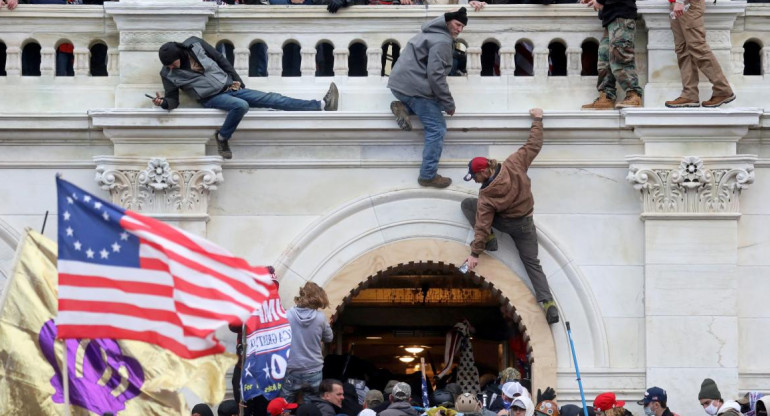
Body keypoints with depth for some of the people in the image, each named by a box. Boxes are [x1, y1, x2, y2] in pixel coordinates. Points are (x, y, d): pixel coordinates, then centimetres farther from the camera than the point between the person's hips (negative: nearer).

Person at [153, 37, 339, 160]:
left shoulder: (195, 44, -3)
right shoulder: (168, 74, -8)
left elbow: (220, 59, 7)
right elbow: (173, 100, -5)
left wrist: (236, 79, 6)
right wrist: (163, 102, -28)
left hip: (230, 87, 4)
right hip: (212, 98, -3)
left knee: (273, 99, -4)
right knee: (241, 105, -36)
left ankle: (321, 105, -9)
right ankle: (222, 139, -17)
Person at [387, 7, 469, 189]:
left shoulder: (432, 34, 19)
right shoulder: (442, 42, -13)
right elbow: (435, 75, -21)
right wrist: (449, 104, -13)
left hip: (400, 83, 9)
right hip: (414, 87, -9)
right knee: (437, 128, -4)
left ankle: (403, 107, 5)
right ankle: (428, 175, -5)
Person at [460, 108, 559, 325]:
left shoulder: (486, 196, -25)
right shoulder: (514, 164, -19)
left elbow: (482, 224, -24)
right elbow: (534, 145, -10)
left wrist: (475, 253, -19)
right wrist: (537, 120, 3)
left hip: (504, 222, -4)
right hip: (525, 224, 4)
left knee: (467, 204, 7)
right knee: (532, 262, 8)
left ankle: (489, 239, -1)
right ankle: (548, 303, -12)